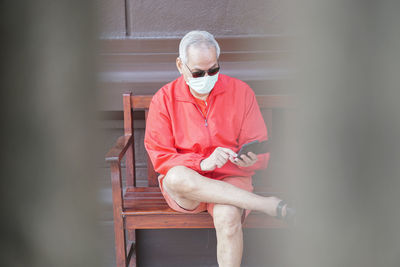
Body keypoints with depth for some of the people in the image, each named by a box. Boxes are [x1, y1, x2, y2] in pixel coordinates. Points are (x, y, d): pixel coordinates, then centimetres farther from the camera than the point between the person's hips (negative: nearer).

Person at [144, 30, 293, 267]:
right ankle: (268, 204, -27)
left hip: (230, 179, -1)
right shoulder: (164, 99, -1)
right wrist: (202, 163, -23)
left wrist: (251, 160, -22)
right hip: (184, 185, 1)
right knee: (176, 177, -36)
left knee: (228, 217, -35)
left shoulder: (241, 92, 1)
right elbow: (160, 157, -6)